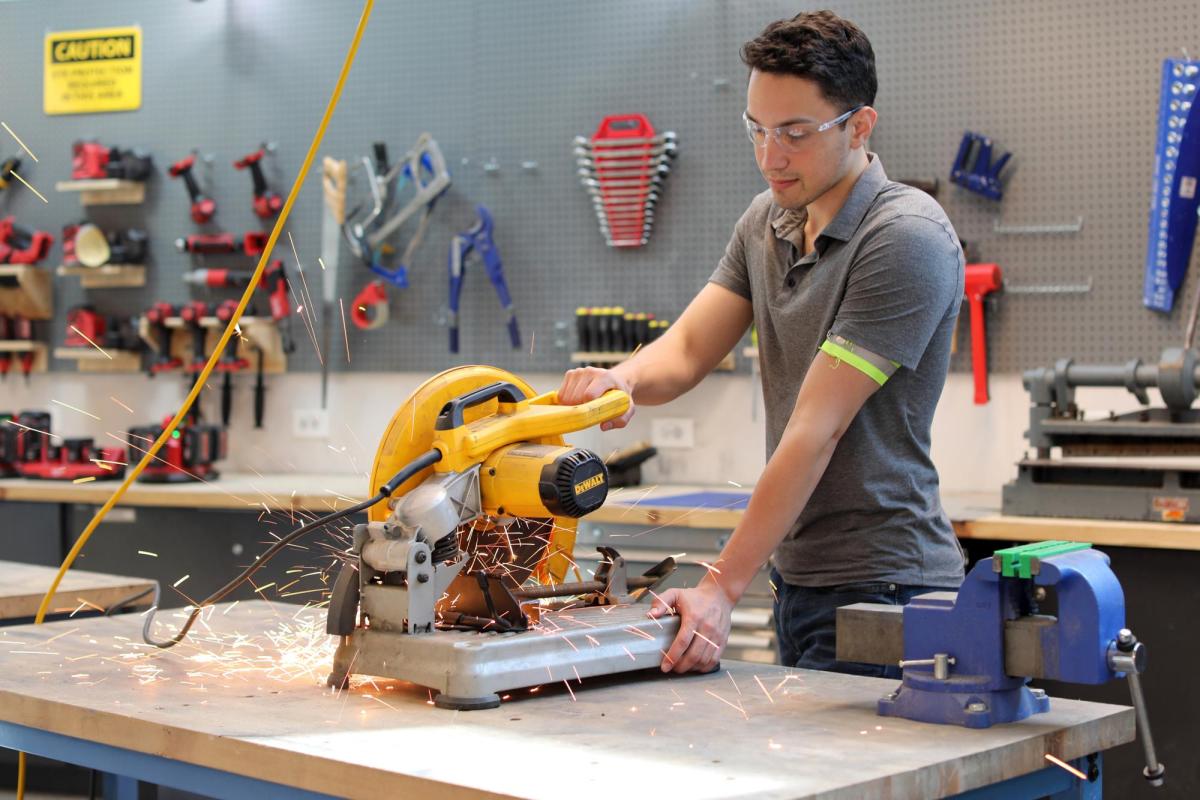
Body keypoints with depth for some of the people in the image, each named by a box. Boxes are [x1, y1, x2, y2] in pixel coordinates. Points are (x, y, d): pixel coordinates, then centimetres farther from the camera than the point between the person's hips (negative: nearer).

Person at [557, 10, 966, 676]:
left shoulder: (907, 239, -17)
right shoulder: (767, 221, 9)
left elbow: (815, 430, -22)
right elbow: (689, 348, 2)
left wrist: (721, 587, -23)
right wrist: (622, 378, -23)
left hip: (880, 591, -8)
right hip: (796, 579, 8)